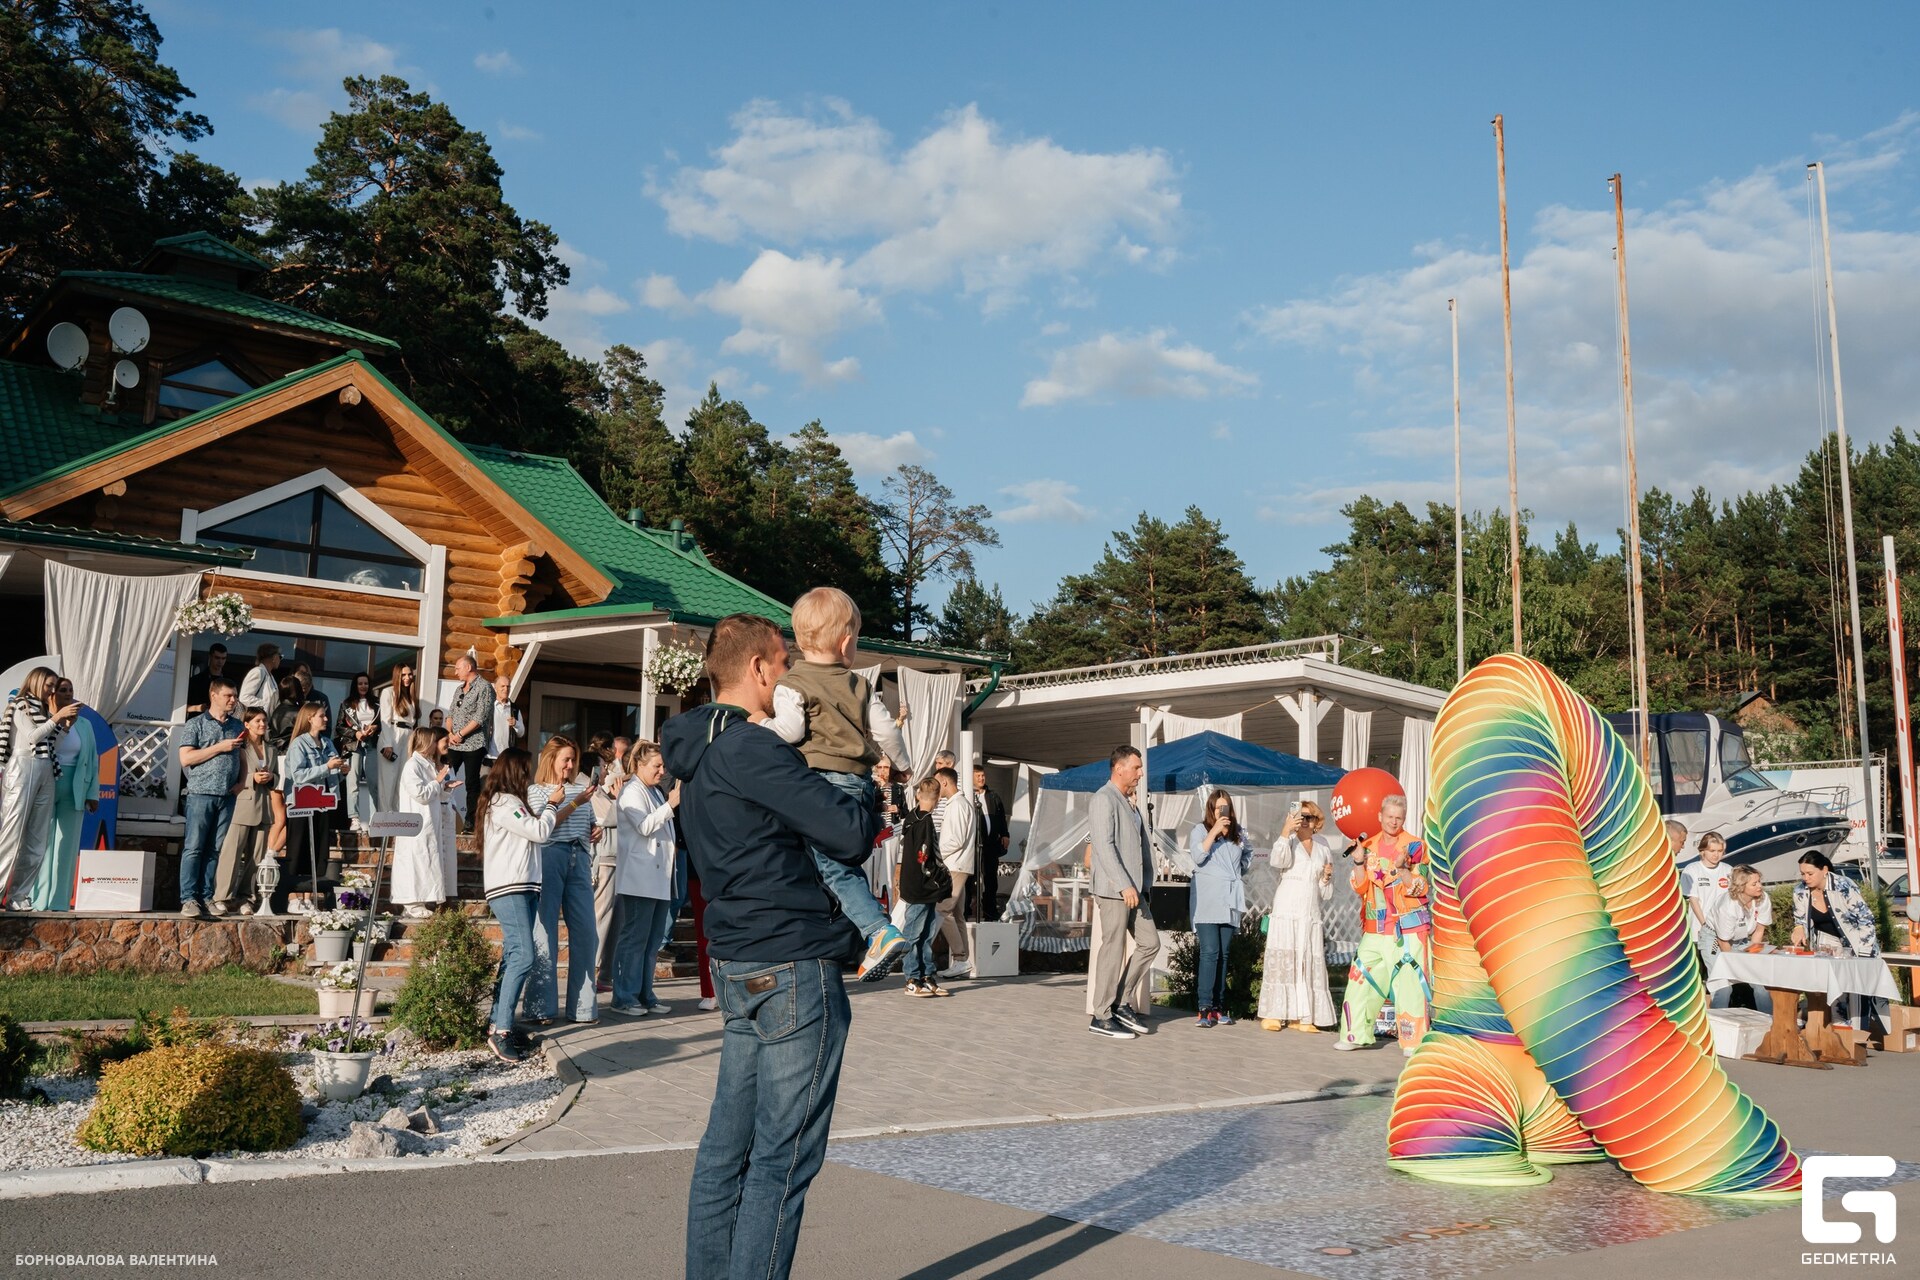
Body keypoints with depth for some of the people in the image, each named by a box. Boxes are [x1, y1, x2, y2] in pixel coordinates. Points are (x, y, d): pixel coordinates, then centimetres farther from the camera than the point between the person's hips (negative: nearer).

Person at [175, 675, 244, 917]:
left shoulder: (238, 725, 16)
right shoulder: (196, 724, 2)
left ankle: (206, 897, 8)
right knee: (194, 847, -6)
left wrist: (242, 780, 8)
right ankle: (188, 899, -6)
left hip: (228, 796, 4)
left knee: (216, 849, 4)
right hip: (201, 793, -4)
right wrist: (219, 747, -10)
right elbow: (186, 758, -7)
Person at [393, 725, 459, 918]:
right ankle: (412, 906, -1)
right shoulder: (412, 765, -14)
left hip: (431, 822, 10)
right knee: (416, 863, -6)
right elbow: (420, 794, -20)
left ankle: (423, 903, 17)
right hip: (417, 826, -10)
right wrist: (438, 781, -12)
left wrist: (446, 787, 2)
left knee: (428, 863, 11)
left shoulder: (429, 764, 15)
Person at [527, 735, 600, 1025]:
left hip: (579, 860, 4)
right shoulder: (535, 791, 10)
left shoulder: (581, 789, 21)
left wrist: (595, 830, 9)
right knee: (545, 932, -5)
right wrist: (552, 802, -13)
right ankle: (541, 1007, 0)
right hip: (548, 858, -4)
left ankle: (582, 1005, 9)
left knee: (585, 932, 1)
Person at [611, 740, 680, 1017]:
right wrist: (670, 805, -23)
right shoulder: (632, 791, -5)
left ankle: (644, 995, 16)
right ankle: (624, 997, -2)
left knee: (652, 941, 11)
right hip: (639, 878, -9)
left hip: (659, 878, 9)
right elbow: (644, 826, -19)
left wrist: (674, 847, 13)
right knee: (634, 938, -7)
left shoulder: (656, 792, 22)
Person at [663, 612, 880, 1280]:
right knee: (782, 1161, -3)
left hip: (740, 970, 10)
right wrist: (873, 811, 2)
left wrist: (852, 816, 10)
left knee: (728, 1147, 14)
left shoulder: (700, 753, 15)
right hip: (794, 969, -10)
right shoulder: (749, 748, -16)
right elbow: (851, 835, -19)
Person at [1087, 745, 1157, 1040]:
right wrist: (1124, 886, -22)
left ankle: (1120, 1002, 18)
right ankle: (1102, 1017, 4)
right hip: (1113, 890, -9)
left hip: (1133, 890, 9)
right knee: (1113, 950, -4)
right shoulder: (1104, 799, -10)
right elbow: (1104, 846, -18)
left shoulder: (1129, 803, 20)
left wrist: (1144, 886, 14)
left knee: (1150, 943, 9)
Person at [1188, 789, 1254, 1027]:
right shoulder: (1200, 830, 3)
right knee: (1210, 952, -13)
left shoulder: (1238, 833, 15)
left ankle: (1219, 1007, 10)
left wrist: (1240, 871, 17)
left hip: (1230, 902, 5)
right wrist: (1215, 831, -17)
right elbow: (1197, 856, -13)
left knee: (1224, 953, 6)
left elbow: (1249, 853, 32)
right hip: (1207, 900, -5)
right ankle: (1205, 1007, -13)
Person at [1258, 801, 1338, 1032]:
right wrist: (1285, 831, -27)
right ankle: (1273, 1014, -3)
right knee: (1282, 960, -7)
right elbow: (1276, 860, -19)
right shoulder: (1289, 841, 2)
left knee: (1310, 962, 1)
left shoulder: (1323, 845, 16)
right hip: (1287, 911, -4)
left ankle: (1303, 1016, 5)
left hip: (1312, 913, 5)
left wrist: (1327, 877, 2)